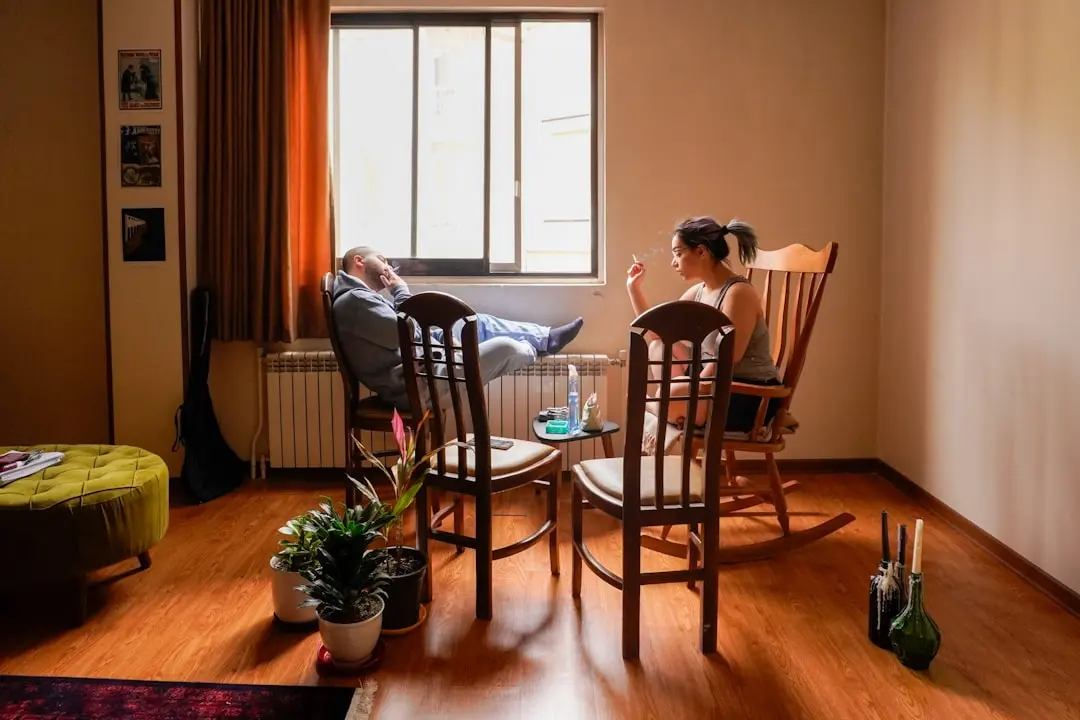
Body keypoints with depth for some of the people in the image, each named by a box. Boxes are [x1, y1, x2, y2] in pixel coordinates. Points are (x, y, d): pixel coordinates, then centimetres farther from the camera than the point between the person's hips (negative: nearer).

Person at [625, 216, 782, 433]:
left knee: (674, 397, -33)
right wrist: (633, 287, 11)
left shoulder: (738, 293, -18)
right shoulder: (698, 292, 9)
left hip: (752, 396, -9)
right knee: (659, 345, 10)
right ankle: (675, 415, -4)